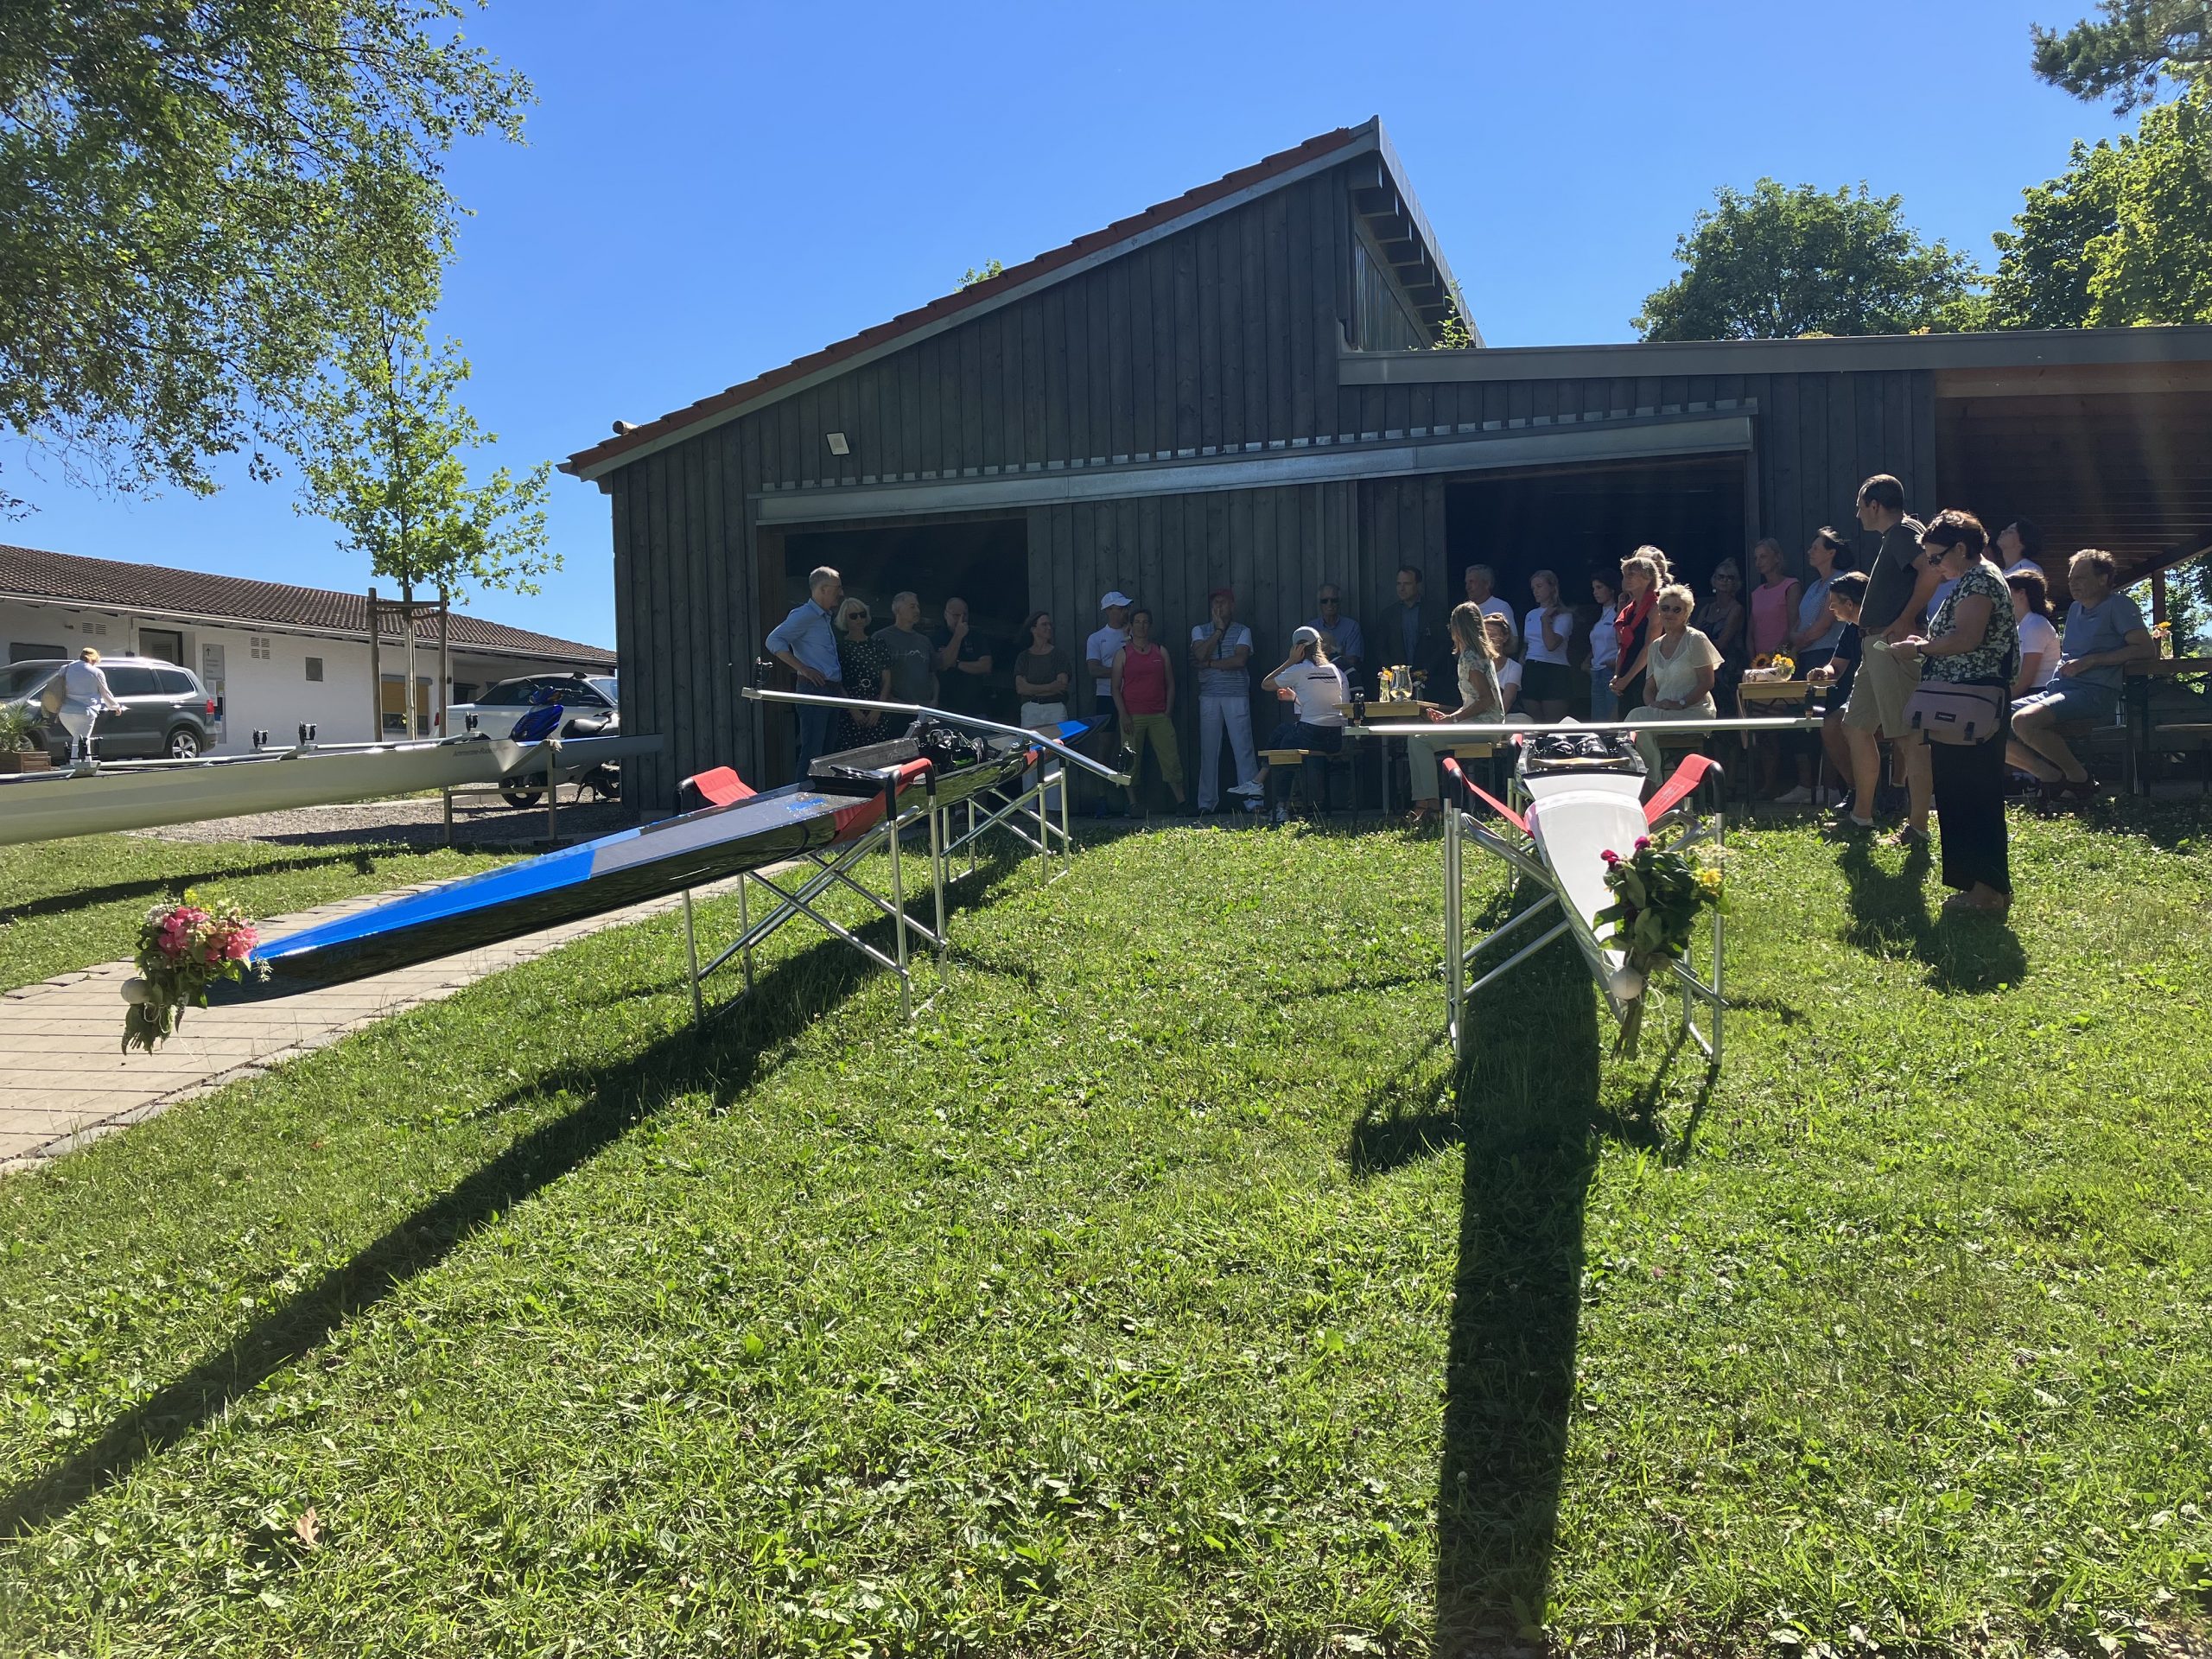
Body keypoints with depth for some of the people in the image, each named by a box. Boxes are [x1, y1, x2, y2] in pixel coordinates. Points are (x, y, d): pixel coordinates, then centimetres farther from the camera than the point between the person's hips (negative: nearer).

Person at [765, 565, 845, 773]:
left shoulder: (826, 617, 19)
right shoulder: (804, 615, -10)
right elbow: (774, 641, -20)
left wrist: (840, 688, 17)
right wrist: (804, 669, -20)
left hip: (831, 690, 9)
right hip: (814, 690, -9)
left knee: (826, 750, 11)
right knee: (812, 751, -10)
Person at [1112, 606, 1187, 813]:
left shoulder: (1161, 652, 11)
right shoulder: (1122, 654, 4)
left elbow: (1170, 685, 12)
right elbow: (1116, 688, 1)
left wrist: (1168, 712, 2)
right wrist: (1123, 715, -8)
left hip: (1159, 716, 2)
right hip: (1132, 716, -2)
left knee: (1171, 758, -3)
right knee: (1131, 761, -2)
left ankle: (1181, 802, -1)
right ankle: (1133, 803, 6)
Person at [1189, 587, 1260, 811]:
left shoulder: (1242, 631, 7)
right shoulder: (1199, 631, 12)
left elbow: (1240, 660, -9)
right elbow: (1200, 654, -7)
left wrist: (1209, 663, -6)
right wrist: (1219, 630, -5)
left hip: (1237, 695, -2)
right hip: (1209, 697, 2)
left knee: (1243, 747, -6)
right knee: (1209, 750, 2)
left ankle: (1253, 797, -6)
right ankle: (1206, 803, 7)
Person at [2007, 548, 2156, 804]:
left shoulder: (2118, 604, 1)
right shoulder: (2075, 609, 23)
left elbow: (2147, 649, -9)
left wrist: (2090, 661, -13)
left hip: (2094, 693, -8)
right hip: (2058, 688, 8)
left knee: (2024, 721, -34)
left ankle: (2080, 778, -14)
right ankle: (2051, 776, -8)